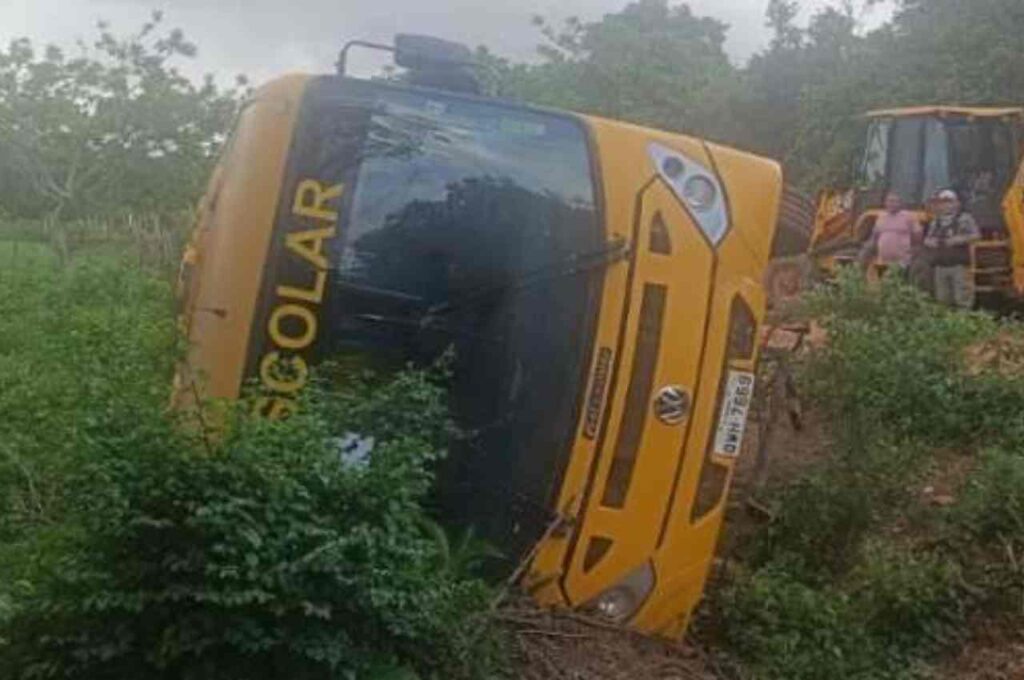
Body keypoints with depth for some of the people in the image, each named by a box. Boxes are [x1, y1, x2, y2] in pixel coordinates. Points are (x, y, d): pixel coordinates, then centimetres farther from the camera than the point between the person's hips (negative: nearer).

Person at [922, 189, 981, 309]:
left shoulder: (964, 218, 0)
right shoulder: (935, 221, 16)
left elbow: (976, 235, -8)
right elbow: (927, 238, 23)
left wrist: (959, 239, -19)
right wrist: (928, 241, 0)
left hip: (959, 265, -5)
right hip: (939, 266, 5)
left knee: (962, 299, -8)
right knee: (942, 300, 9)